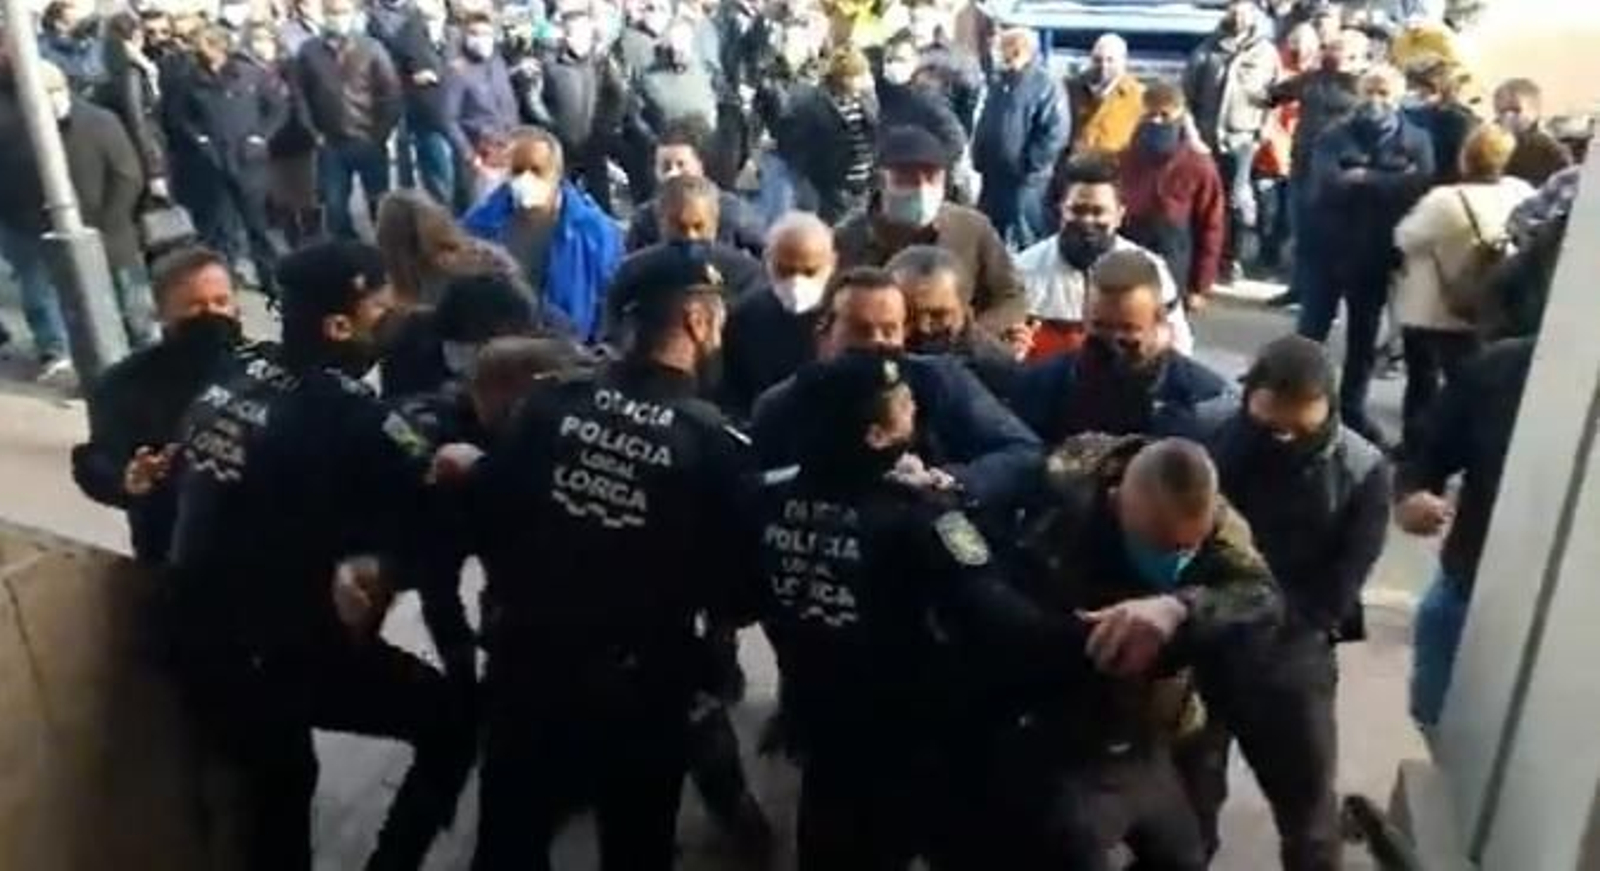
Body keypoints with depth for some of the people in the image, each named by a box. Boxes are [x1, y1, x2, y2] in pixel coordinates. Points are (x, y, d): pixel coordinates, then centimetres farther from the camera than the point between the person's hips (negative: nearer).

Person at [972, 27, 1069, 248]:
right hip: (993, 176, 8)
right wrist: (979, 160, 12)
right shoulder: (998, 84, 14)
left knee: (1023, 242, -2)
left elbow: (1055, 134, -17)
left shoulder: (1046, 87, -10)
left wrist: (1029, 167, -17)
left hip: (1025, 181, -8)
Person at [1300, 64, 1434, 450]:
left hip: (1377, 251, 2)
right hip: (1330, 246, -2)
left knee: (1364, 337, 13)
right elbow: (1326, 185, -19)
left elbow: (1419, 186, -14)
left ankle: (1352, 410, 26)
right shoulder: (1336, 136, -2)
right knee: (1311, 330, 2)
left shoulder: (1417, 140, 2)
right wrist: (1388, 183, -19)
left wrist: (1362, 180, -18)